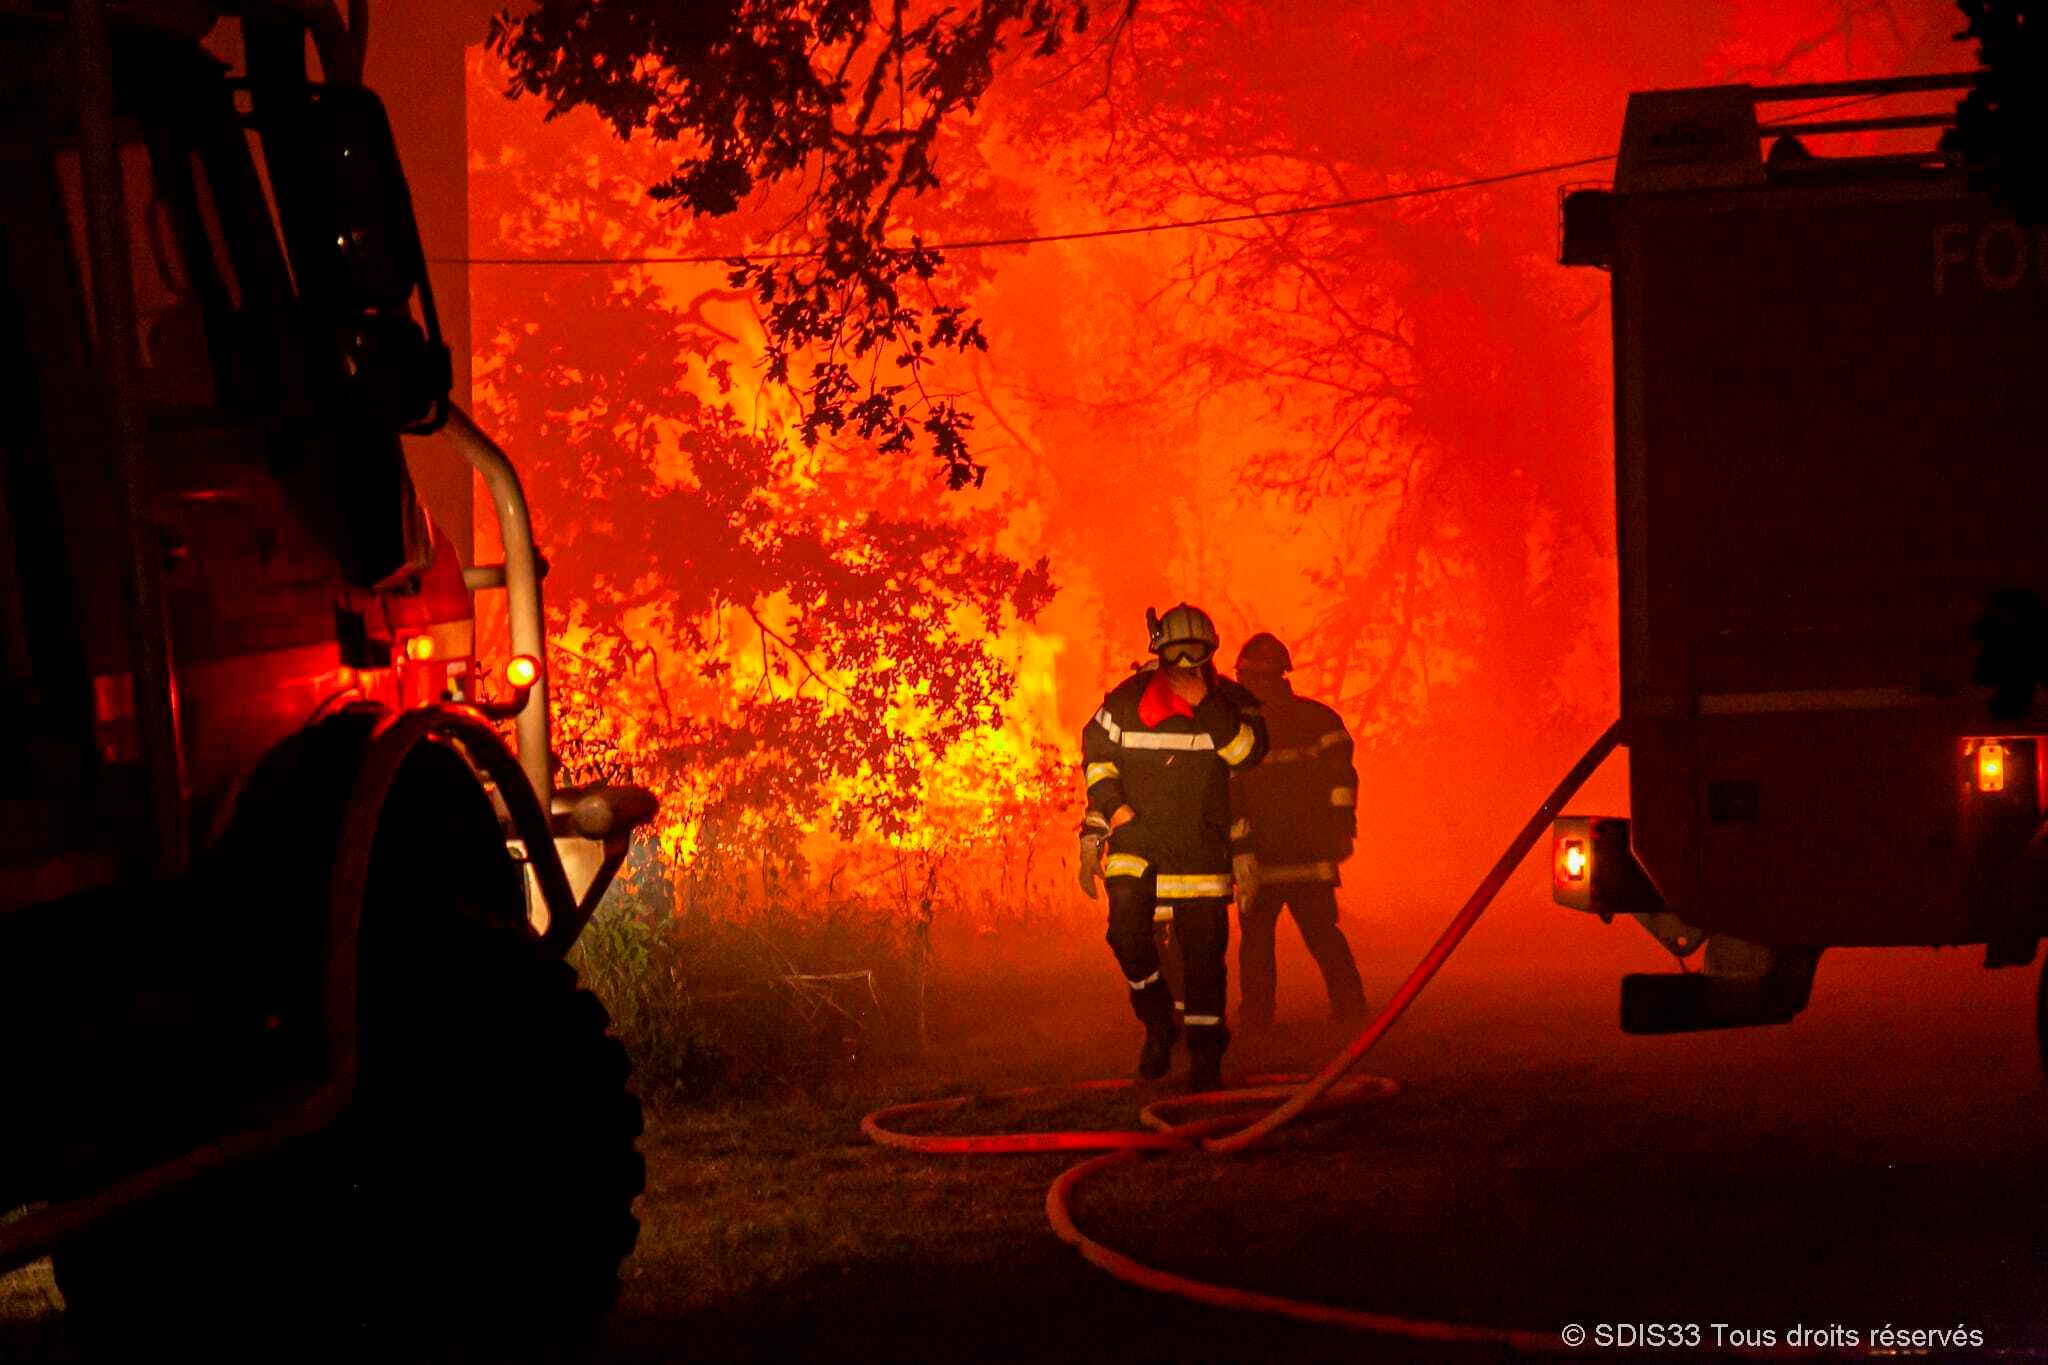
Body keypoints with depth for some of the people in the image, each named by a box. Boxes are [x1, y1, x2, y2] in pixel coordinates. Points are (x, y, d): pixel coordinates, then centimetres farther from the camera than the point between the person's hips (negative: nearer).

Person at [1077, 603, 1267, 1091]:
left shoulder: (1231, 702, -4)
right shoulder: (1128, 699, -2)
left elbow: (1248, 753, -20)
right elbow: (1096, 748, 10)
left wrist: (1206, 707, -28)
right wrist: (1111, 802, -3)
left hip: (1201, 844, -1)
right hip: (1136, 836, 1)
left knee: (1202, 947, -1)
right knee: (1127, 927, -16)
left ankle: (1205, 1053, 9)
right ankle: (1158, 1022, 7)